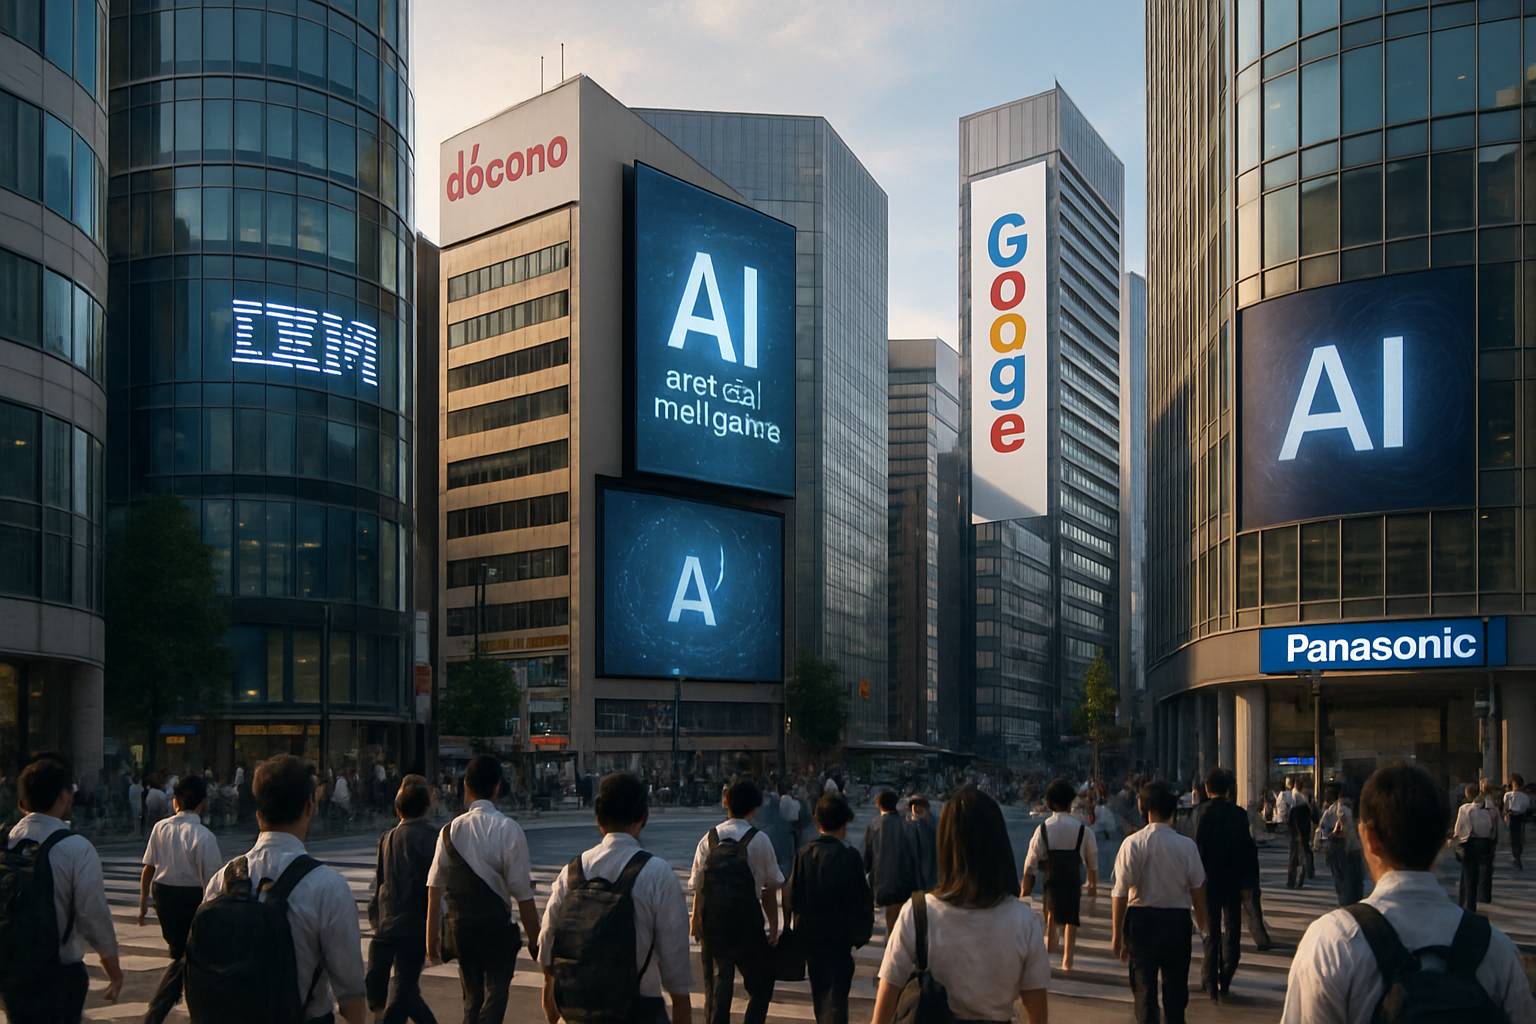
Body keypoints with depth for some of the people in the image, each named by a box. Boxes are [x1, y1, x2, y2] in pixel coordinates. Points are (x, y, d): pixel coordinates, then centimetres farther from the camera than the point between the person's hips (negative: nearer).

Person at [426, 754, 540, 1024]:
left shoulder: (450, 830, 0)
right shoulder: (509, 830, -12)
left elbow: (435, 889, 2)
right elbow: (523, 894, -12)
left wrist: (432, 938, 10)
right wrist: (535, 941, -4)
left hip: (460, 928, 4)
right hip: (497, 928, -4)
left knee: (472, 999, 18)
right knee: (495, 997, 3)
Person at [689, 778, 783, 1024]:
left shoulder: (709, 839, 1)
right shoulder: (759, 840, -6)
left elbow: (697, 885, 1)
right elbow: (770, 888, -2)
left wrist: (695, 917, 14)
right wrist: (774, 925, 7)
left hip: (712, 921, 3)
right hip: (746, 922, -3)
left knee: (716, 984, 13)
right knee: (760, 985, 12)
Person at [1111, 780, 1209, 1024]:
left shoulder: (1133, 843, -12)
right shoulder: (1187, 845, -8)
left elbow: (1120, 893, -12)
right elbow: (1198, 889, 0)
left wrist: (1117, 933, -3)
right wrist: (1202, 924, 18)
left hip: (1141, 919, -1)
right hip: (1178, 920, 2)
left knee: (1144, 986, 8)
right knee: (1176, 985, 17)